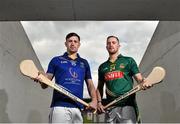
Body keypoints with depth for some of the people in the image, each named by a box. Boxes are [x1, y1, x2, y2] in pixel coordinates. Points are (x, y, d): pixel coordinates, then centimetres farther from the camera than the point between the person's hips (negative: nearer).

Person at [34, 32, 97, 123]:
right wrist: (41, 79, -16)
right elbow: (45, 85, 7)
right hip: (59, 106, -3)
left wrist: (94, 100, -2)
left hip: (77, 107, 3)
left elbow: (90, 84, 17)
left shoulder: (84, 63, 19)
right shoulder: (56, 60, 11)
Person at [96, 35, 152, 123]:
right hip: (110, 107, 3)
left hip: (127, 105, -3)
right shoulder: (102, 67, 17)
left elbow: (139, 78, 3)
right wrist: (99, 102, 5)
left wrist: (144, 83, -20)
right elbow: (100, 87, 21)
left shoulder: (129, 61, 9)